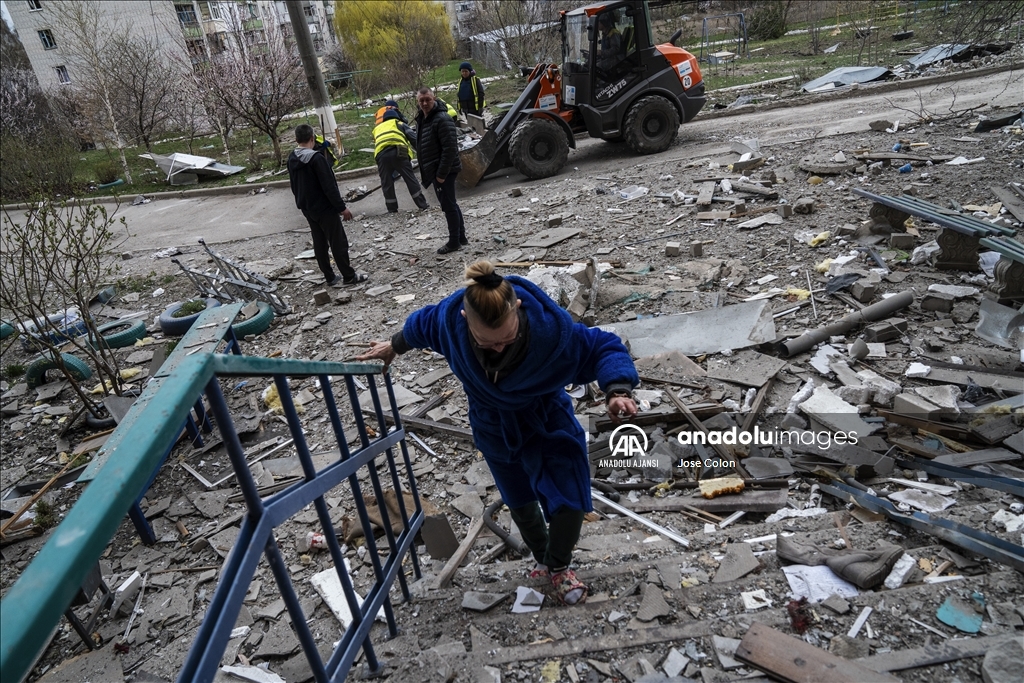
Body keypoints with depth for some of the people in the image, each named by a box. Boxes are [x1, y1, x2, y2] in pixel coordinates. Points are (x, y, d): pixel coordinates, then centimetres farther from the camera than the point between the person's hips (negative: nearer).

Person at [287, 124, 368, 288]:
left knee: (319, 242, 13)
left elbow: (294, 186, 14)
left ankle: (330, 277, 19)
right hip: (324, 207, -8)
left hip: (306, 208, 8)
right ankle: (349, 277, 6)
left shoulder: (292, 159, 4)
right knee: (339, 242, 0)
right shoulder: (316, 158, -22)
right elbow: (329, 187, -22)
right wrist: (342, 207, -16)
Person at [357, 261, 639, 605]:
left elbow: (603, 347, -24)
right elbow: (422, 322, -4)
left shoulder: (552, 327, -37)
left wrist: (617, 390, -43)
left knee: (570, 502, -6)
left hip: (548, 421, -2)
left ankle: (559, 567, 27)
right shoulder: (449, 319, -29)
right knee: (521, 504, 17)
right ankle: (543, 561, 48)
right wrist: (394, 346, 16)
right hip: (495, 429, 2)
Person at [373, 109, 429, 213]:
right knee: (410, 179, 4)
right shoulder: (399, 124, 25)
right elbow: (413, 138, 11)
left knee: (386, 183, 11)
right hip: (398, 152, -2)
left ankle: (392, 209, 15)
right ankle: (422, 205, 4)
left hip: (380, 154, 2)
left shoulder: (377, 129, 36)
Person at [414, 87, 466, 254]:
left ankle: (454, 242, 7)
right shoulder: (421, 119, 12)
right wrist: (424, 171, 18)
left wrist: (441, 173, -23)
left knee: (448, 205, -3)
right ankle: (461, 237, 26)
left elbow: (450, 148, -23)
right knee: (450, 204, 16)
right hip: (434, 170, 10)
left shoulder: (442, 119, -18)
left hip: (444, 171, -10)